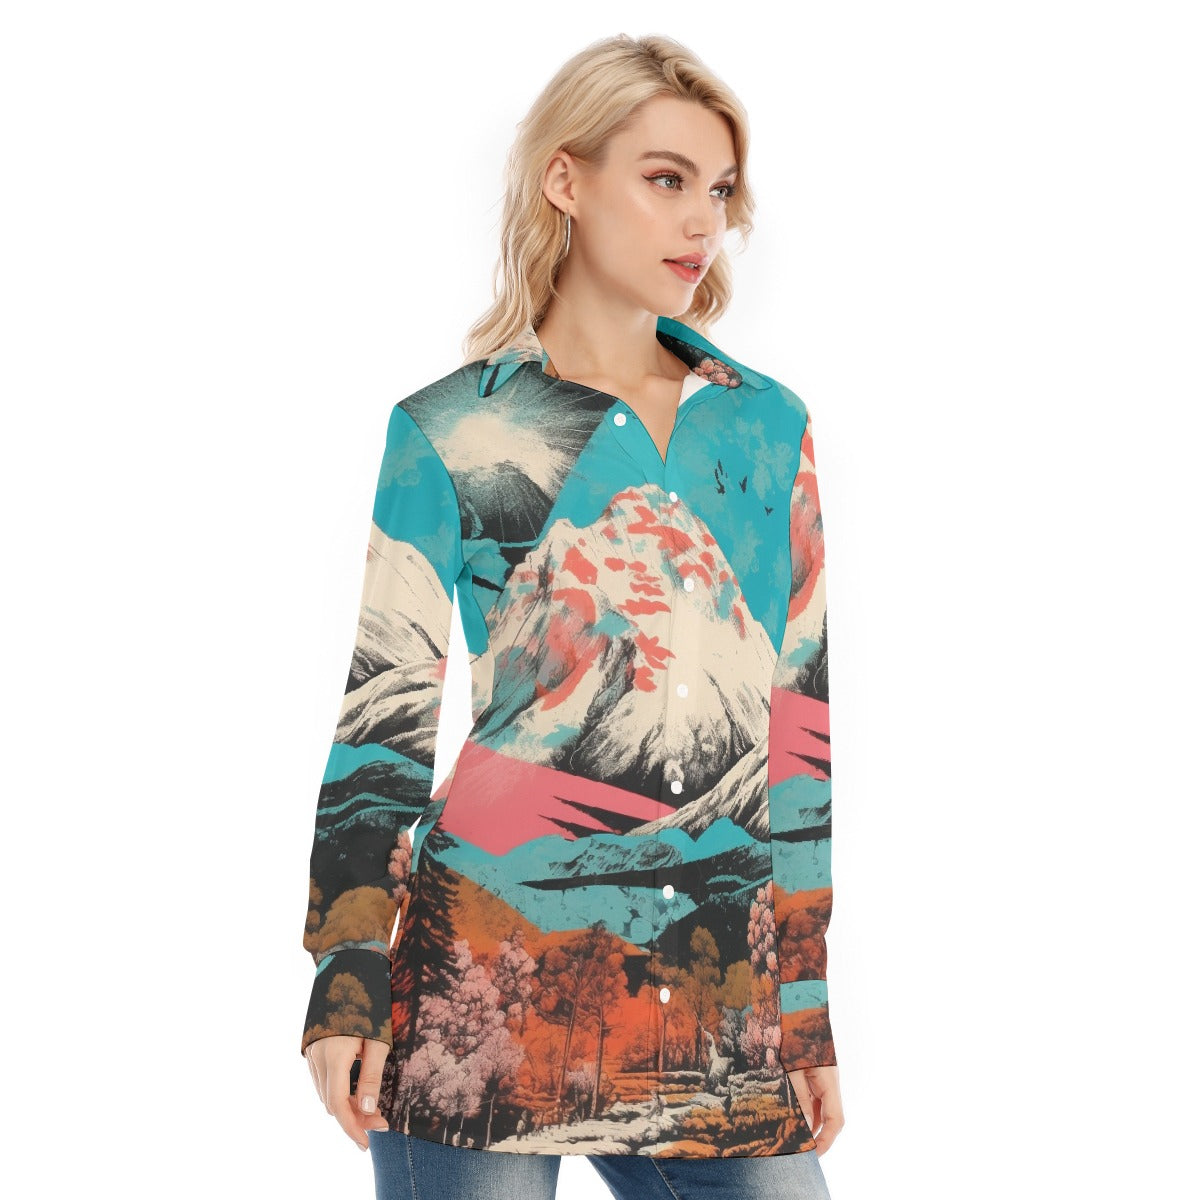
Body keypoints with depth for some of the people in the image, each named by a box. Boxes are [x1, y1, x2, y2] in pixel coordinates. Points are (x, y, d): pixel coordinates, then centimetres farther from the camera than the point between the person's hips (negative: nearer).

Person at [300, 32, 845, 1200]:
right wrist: (346, 989, -6)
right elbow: (384, 715, 0)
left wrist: (810, 1011, 11)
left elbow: (799, 724, 12)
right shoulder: (450, 434, 1)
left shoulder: (768, 427, 11)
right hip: (486, 987, -3)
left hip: (723, 1003, 3)